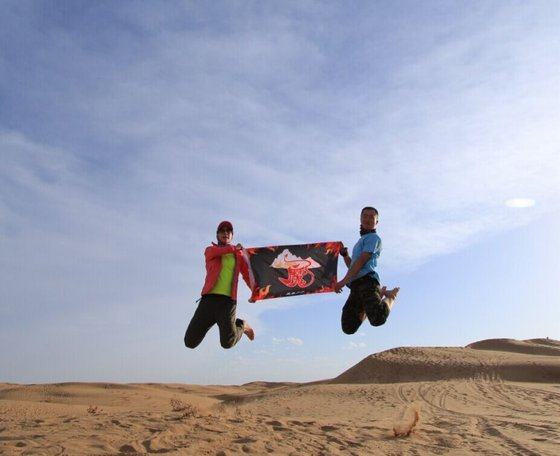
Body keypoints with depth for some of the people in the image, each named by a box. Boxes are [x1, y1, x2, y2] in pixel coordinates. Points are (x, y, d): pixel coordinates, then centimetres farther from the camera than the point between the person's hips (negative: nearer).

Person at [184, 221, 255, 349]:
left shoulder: (239, 255, 17)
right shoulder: (210, 250, 14)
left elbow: (248, 274, 9)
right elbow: (216, 251, -10)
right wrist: (234, 248, 1)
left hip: (228, 300, 0)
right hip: (208, 299, 1)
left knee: (227, 343, -12)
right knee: (190, 342, -2)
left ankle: (242, 325, 22)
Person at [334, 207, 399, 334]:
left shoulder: (373, 238, 7)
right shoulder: (361, 241, 35)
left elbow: (361, 261, -6)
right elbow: (351, 265, 35)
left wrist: (343, 281, -12)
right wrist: (344, 254, 19)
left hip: (366, 281, -8)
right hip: (355, 286, 8)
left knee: (378, 319, -30)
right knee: (348, 328, -1)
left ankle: (391, 296, 3)